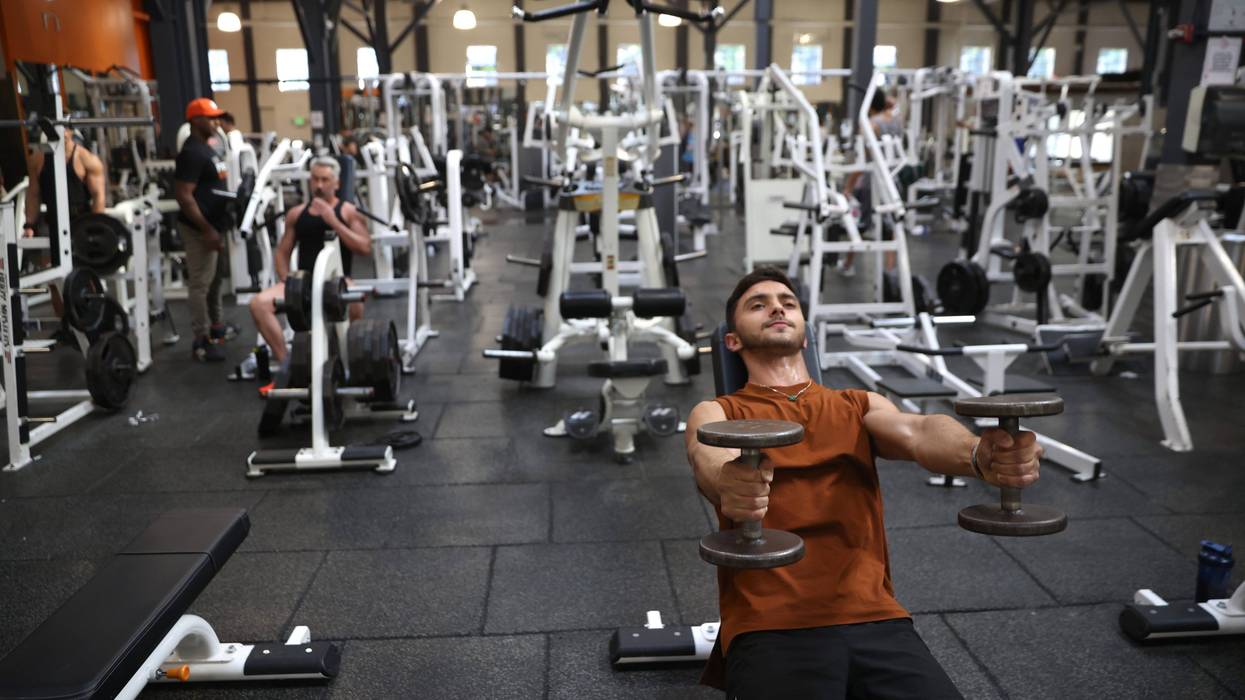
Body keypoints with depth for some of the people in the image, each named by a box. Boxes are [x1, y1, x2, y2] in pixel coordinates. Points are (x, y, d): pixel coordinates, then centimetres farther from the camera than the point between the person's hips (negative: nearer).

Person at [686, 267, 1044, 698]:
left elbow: (917, 433, -3)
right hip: (769, 625, -2)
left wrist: (981, 455, -27)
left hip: (874, 618, 3)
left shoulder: (858, 406, 19)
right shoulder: (717, 413, 11)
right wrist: (728, 484, -39)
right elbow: (710, 458, -13)